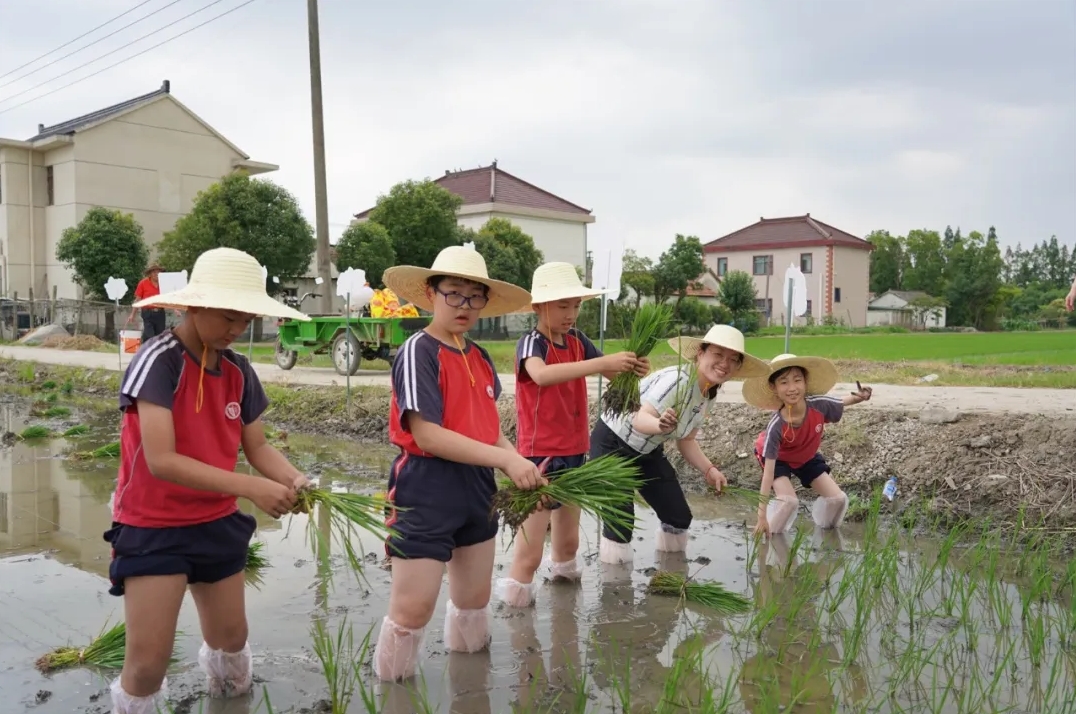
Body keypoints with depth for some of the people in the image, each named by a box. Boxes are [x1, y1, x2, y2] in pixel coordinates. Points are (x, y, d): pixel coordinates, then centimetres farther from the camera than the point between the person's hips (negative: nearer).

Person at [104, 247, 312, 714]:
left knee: (231, 635, 21)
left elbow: (258, 447, 2)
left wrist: (294, 480, -19)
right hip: (153, 527, -6)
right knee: (148, 661, -6)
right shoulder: (158, 360, -22)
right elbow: (161, 460, -29)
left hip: (218, 523, 6)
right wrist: (250, 488, -34)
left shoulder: (238, 370, -2)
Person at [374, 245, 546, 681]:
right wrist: (506, 460, -25)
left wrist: (521, 467, -5)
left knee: (475, 598, 19)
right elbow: (427, 436, -22)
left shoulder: (480, 358, 9)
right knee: (413, 608, -2)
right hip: (426, 494, -7)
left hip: (477, 489, 8)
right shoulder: (418, 352, -14)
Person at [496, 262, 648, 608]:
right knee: (531, 551, -5)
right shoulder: (531, 342, -17)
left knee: (569, 538, 21)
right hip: (539, 453, -7)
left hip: (573, 451, 7)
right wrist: (601, 362, -46)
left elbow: (611, 374, 4)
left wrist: (632, 369, -20)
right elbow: (541, 375, -38)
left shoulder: (577, 340, 4)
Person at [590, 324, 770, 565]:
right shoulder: (678, 380, -30)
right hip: (612, 443, -8)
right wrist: (660, 425, -61)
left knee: (679, 516, 5)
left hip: (648, 452, 8)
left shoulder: (710, 394, -4)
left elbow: (686, 439, 5)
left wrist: (708, 469, -8)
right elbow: (640, 419, -40)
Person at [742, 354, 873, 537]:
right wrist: (762, 517, -38)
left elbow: (842, 402, -7)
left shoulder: (819, 405, -33)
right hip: (778, 459, -4)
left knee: (838, 498, 0)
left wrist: (859, 397, -32)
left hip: (807, 457, 4)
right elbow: (768, 473, -38)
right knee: (788, 500, -26)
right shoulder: (776, 427, -40)